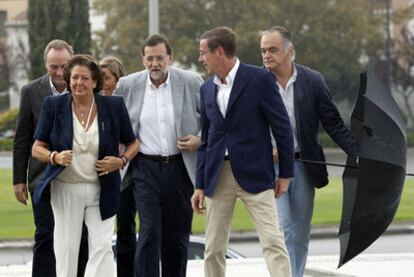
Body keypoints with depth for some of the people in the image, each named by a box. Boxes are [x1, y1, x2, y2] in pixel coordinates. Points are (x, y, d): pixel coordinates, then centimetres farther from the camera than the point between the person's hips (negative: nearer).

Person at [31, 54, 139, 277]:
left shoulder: (113, 106, -1)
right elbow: (37, 148, 2)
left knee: (102, 246, -10)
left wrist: (122, 161, -9)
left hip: (101, 190, 0)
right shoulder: (53, 105, -1)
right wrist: (55, 157, -18)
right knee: (66, 249, 4)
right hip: (65, 189, 0)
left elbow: (133, 144, 11)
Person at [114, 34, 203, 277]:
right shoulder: (128, 86, 1)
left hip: (181, 167, 1)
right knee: (150, 232, -12)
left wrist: (200, 139, -8)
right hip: (146, 168, -1)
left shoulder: (192, 83, -1)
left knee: (178, 236, 8)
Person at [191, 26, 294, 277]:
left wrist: (286, 174, -3)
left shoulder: (260, 79, -6)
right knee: (214, 249, 6)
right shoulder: (207, 88, 12)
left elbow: (282, 127, -4)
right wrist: (200, 185, 13)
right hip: (217, 177, 5)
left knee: (273, 242, -11)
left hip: (254, 175, -5)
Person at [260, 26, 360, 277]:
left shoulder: (313, 81, -1)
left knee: (300, 234, 9)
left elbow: (334, 124, 0)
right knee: (282, 230, -10)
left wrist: (359, 154, -10)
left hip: (303, 168, 2)